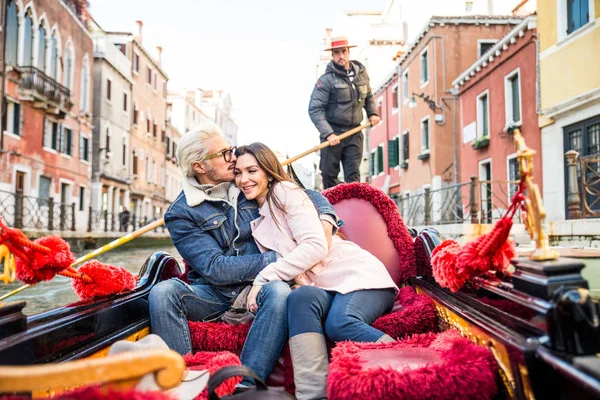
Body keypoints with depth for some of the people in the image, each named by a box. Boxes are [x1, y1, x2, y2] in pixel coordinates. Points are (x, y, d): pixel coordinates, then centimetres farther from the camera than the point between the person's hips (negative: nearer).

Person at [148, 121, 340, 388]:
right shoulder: (181, 214, -4)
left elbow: (308, 196, 14)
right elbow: (215, 268, -14)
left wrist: (326, 218, -10)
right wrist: (279, 260, -18)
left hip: (259, 287, 1)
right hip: (213, 295, -1)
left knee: (279, 291, -34)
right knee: (164, 291, -29)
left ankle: (246, 385, -34)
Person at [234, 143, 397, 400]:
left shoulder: (285, 191, -1)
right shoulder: (256, 221, 20)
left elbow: (316, 247, -13)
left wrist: (263, 278, -16)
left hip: (356, 273, -5)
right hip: (322, 288, 5)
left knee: (340, 324, -34)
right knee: (301, 297, -30)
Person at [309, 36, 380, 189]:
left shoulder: (361, 73, 7)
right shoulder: (326, 80, -10)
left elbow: (368, 97, 26)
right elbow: (315, 109, -15)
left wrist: (373, 113, 8)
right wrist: (328, 134, -23)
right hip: (333, 133, -3)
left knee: (353, 175, 1)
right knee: (329, 173, 1)